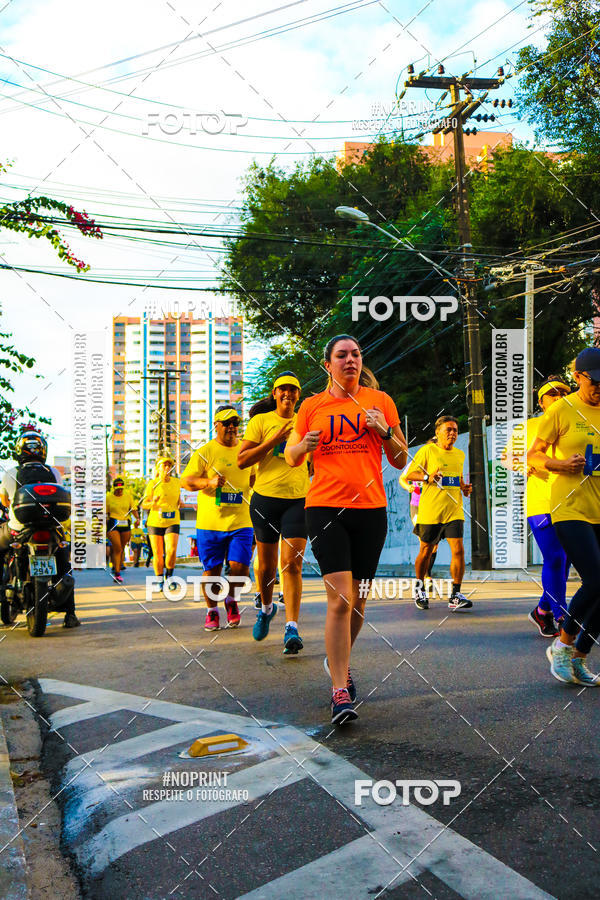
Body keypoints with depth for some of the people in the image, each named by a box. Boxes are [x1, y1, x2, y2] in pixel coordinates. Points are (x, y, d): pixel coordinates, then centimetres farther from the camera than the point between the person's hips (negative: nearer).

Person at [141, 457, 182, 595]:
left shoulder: (176, 482, 3)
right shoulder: (152, 484, -6)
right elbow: (143, 505, -2)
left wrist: (180, 502, -1)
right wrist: (153, 503, -23)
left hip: (172, 522, 1)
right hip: (155, 522, -1)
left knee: (171, 550, -19)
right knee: (158, 554, 2)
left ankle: (169, 576, 4)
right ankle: (160, 581, 22)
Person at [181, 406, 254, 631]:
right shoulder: (204, 452, 0)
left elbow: (254, 478, 25)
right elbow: (186, 481, -3)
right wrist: (209, 482, -19)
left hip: (240, 521, 2)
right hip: (209, 522, -2)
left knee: (240, 566, -8)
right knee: (211, 570, 3)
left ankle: (231, 599, 22)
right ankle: (211, 611, 24)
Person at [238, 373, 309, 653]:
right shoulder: (261, 421, 2)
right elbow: (241, 460, -7)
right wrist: (273, 441, -15)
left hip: (298, 499, 1)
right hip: (265, 498, 0)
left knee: (292, 564, -13)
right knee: (266, 565, 10)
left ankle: (291, 628, -16)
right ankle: (266, 607, 39)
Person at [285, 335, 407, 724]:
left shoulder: (380, 401, 8)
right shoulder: (312, 406, 8)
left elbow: (400, 462, 10)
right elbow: (291, 458, 16)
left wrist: (386, 432, -9)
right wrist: (305, 445, -6)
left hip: (371, 508, 2)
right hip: (325, 507, -2)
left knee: (358, 599, 9)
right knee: (340, 598, -12)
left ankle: (339, 660, 35)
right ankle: (340, 691, -7)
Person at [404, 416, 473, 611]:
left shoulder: (460, 455, 14)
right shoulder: (427, 451, -3)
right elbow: (409, 475, -3)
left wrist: (465, 487, 7)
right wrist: (427, 477, -20)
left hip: (454, 510, 4)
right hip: (430, 511, -4)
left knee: (458, 549, -10)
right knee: (426, 551, 6)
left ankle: (455, 596, -4)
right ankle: (419, 589, 29)